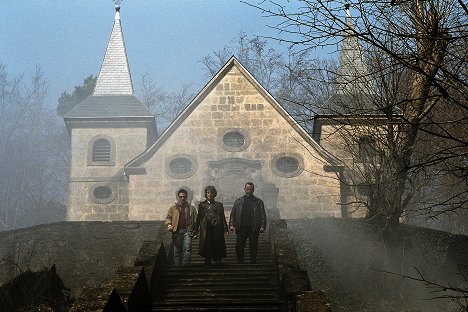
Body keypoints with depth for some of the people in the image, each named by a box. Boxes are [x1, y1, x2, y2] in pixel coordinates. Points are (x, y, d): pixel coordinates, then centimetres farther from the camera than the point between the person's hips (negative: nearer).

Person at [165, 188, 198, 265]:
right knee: (177, 251, 4)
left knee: (187, 248, -18)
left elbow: (195, 220, 13)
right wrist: (169, 224, -11)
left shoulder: (191, 208, 13)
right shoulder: (173, 208, 14)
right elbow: (168, 217, 11)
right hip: (176, 231, 1)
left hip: (187, 231, -1)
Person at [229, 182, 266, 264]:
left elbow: (263, 215, 7)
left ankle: (253, 263, 9)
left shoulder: (259, 202, 11)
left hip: (254, 228, -1)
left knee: (253, 247, 2)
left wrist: (262, 226, -6)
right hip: (241, 228, 1)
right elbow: (232, 214, 11)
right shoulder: (238, 201, 14)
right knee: (239, 247, -2)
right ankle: (240, 263, 7)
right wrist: (231, 225, -2)